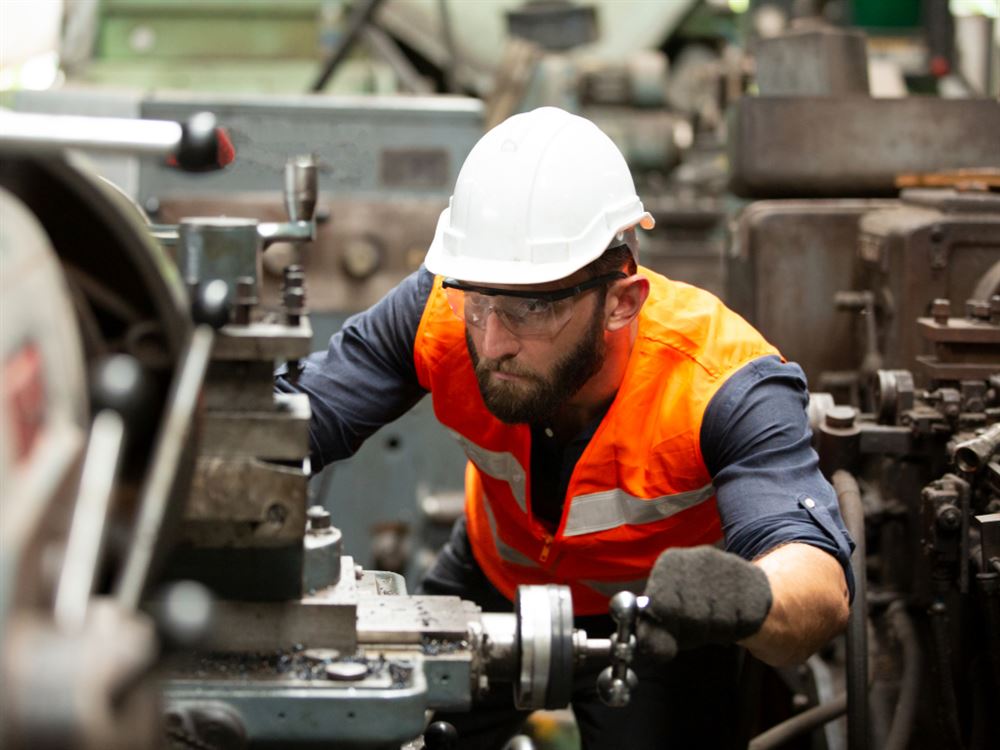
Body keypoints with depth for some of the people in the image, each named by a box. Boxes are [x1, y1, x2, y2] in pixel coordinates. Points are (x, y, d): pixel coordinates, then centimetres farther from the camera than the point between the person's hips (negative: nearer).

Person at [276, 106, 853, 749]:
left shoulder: (725, 384, -39)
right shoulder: (443, 310, -30)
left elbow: (821, 587, -49)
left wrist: (746, 595, -73)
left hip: (661, 612, -2)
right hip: (490, 586, 3)